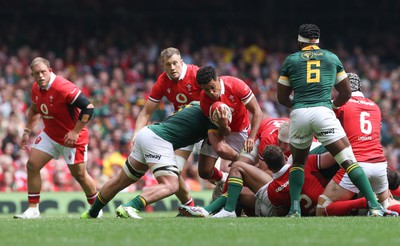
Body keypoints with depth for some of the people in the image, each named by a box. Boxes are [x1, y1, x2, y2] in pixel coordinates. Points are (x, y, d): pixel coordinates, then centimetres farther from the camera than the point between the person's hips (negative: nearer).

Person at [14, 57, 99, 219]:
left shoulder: (63, 88, -28)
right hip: (50, 135, 7)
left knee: (79, 175, 3)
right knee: (32, 165, -3)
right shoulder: (36, 88, -2)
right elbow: (34, 109, 19)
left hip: (71, 138, -7)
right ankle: (33, 209, 5)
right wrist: (27, 132, 13)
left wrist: (75, 132, -26)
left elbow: (88, 108, -28)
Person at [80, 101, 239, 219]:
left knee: (121, 181, 22)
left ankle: (91, 213, 34)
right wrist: (237, 157, 7)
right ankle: (129, 207, -36)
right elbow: (220, 148, -10)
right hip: (158, 140, -9)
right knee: (170, 186, -19)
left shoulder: (196, 104, 24)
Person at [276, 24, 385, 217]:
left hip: (299, 114, 1)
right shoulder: (332, 58, 17)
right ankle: (374, 206, -14)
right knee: (348, 161, -3)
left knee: (298, 162, 22)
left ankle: (295, 208, 10)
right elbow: (346, 94, 21)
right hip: (323, 112, -1)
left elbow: (282, 97, 17)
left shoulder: (291, 60, 15)